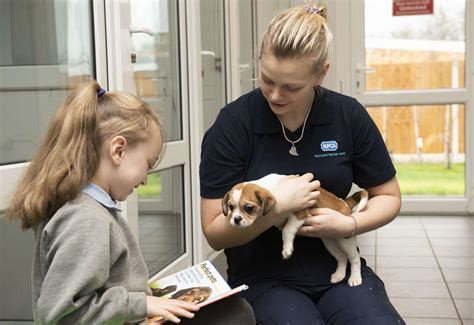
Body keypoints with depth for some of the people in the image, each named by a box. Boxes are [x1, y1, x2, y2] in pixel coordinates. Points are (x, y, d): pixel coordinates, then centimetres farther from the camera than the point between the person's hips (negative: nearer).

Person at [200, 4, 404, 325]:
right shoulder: (234, 124, -10)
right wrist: (278, 205, -20)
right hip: (263, 277, -2)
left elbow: (388, 196, 9)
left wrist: (350, 224, -10)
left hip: (337, 267, 3)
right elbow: (215, 232, -7)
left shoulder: (349, 115, -3)